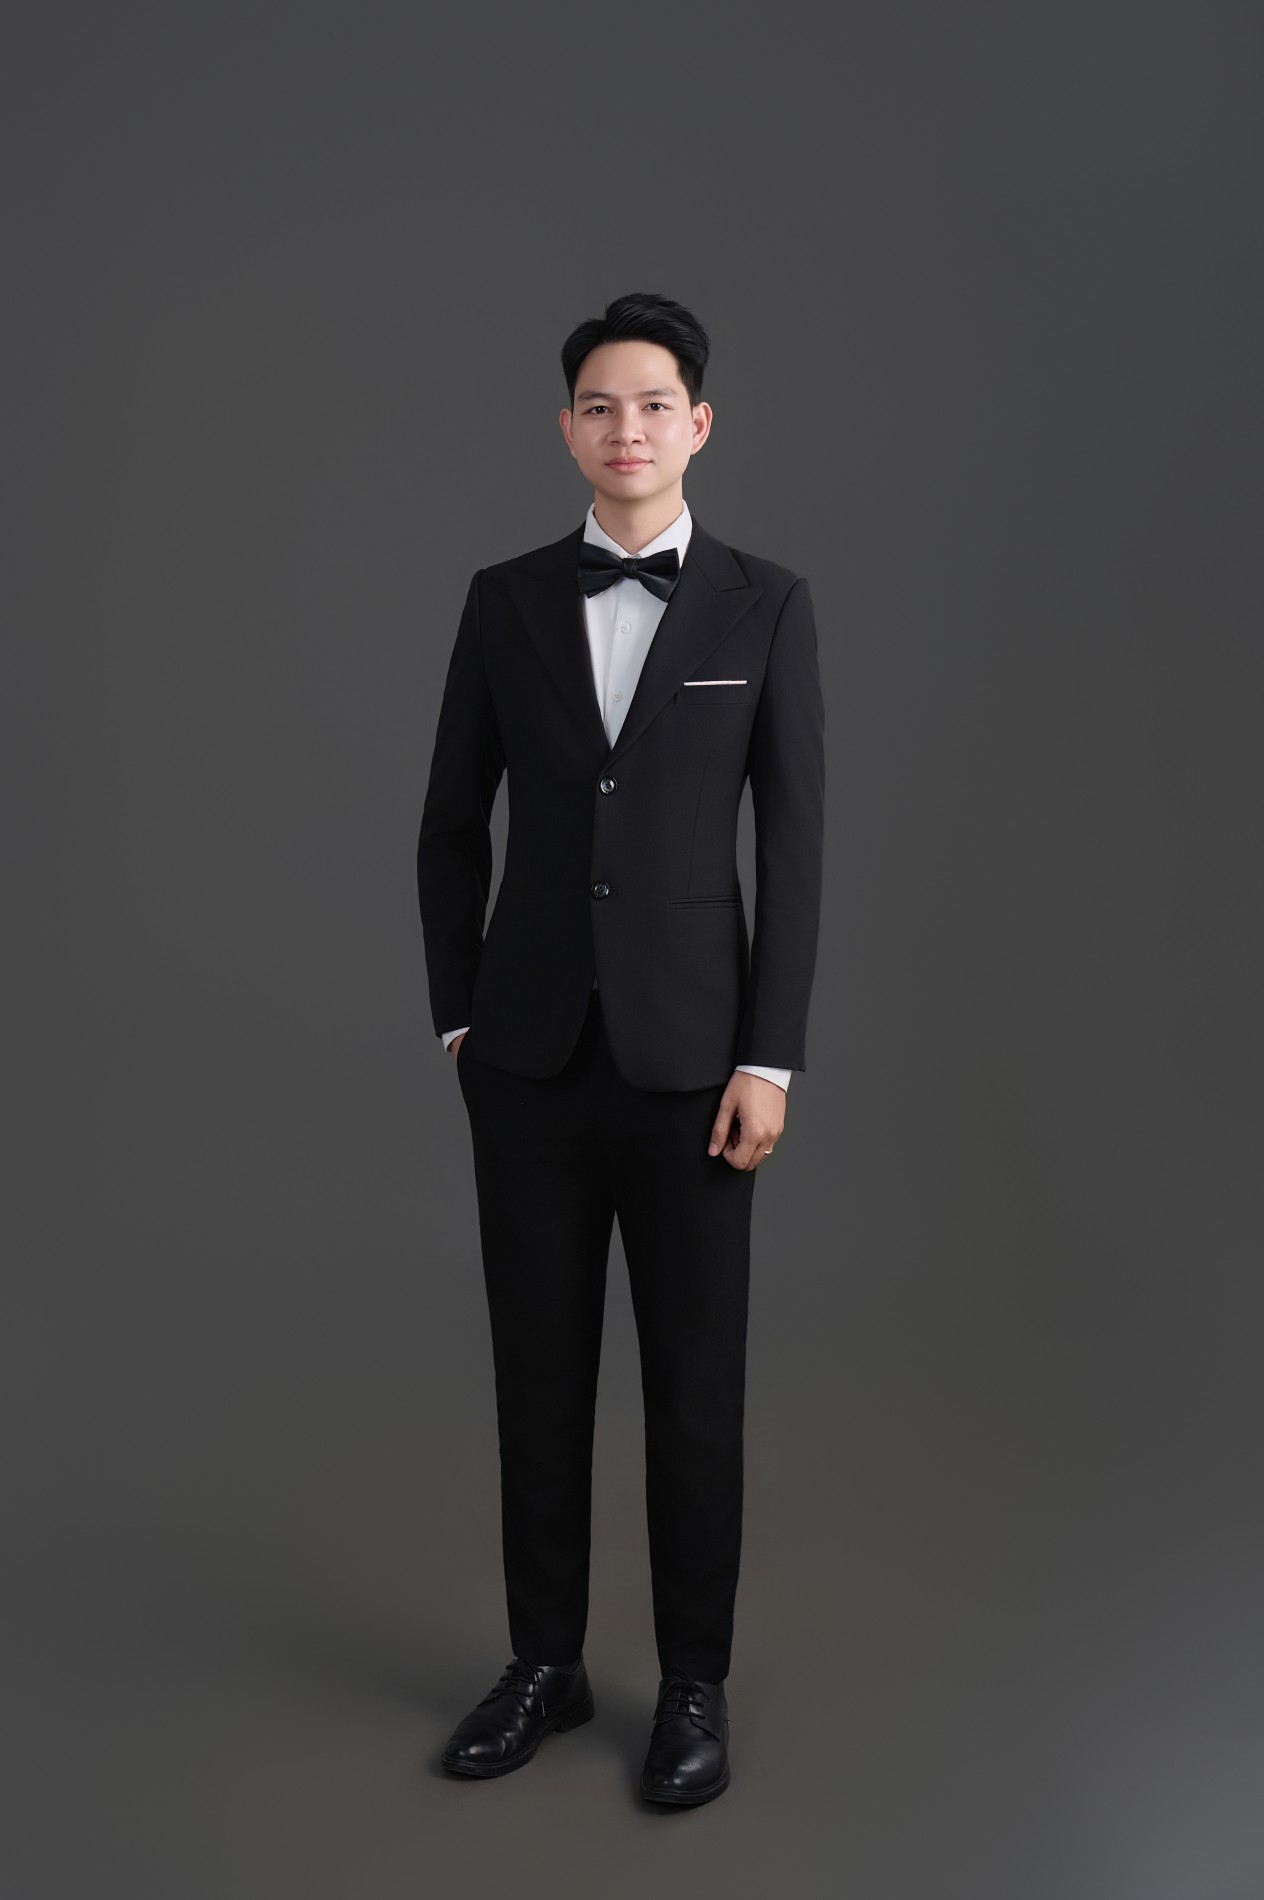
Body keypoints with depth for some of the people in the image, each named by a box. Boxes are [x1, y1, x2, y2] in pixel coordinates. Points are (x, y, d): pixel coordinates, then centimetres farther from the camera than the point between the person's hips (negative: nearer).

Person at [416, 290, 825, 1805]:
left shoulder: (766, 608, 0)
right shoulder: (505, 600, 5)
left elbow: (793, 846, -3)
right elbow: (452, 824, 10)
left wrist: (769, 1060, -9)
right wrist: (458, 1015, 5)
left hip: (689, 1054, -2)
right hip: (531, 1053, 2)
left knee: (695, 1382, 6)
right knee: (539, 1367, 10)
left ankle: (694, 1682, 23)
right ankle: (545, 1662, 27)